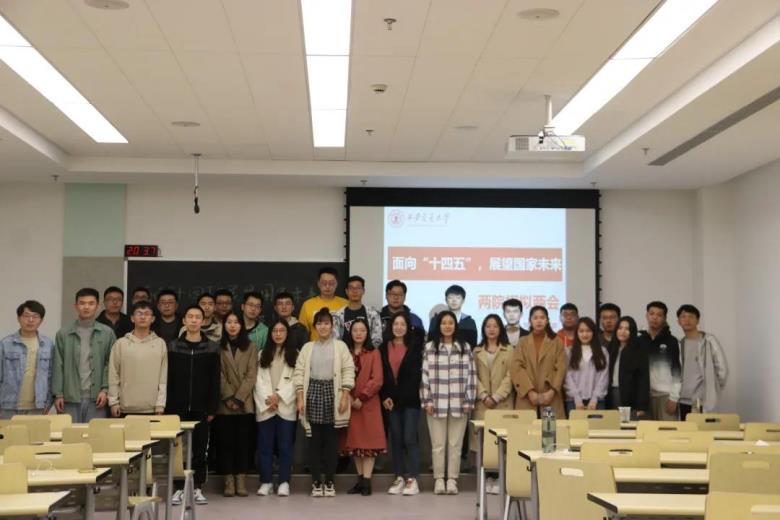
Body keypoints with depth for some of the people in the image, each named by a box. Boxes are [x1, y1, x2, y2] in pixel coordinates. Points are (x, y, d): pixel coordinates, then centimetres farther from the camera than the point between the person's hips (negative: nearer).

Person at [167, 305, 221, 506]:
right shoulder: (173, 347, 4)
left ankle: (197, 488, 12)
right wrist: (167, 406, -4)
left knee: (200, 449, 4)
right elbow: (167, 378, 3)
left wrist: (212, 408, -4)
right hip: (178, 408, 0)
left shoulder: (212, 348, 3)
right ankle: (179, 488, 10)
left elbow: (215, 380, 2)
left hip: (201, 408, 0)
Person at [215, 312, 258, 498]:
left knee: (243, 442, 1)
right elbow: (218, 376, -1)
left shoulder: (250, 346, 7)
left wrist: (239, 398, -9)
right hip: (224, 404, 0)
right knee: (226, 442, 0)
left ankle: (241, 481, 5)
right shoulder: (218, 347, 5)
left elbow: (251, 375, 0)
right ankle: (229, 481, 4)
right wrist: (228, 398, -11)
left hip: (244, 404, 1)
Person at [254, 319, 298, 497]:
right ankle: (266, 482, 8)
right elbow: (259, 380, 4)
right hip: (264, 407, 2)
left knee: (285, 445, 0)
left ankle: (284, 482, 4)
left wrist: (279, 396, -12)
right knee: (265, 445, 2)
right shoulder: (263, 354, 14)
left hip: (286, 407, -2)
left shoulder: (294, 354, 7)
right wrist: (267, 399, -9)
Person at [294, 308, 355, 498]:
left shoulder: (340, 346, 6)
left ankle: (329, 481, 7)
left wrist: (345, 397, -8)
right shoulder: (307, 347, 11)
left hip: (332, 393, -1)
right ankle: (316, 481, 6)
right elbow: (299, 372, 6)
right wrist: (300, 399, -2)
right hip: (313, 393, 1)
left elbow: (348, 371, 1)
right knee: (315, 439, 1)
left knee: (331, 439, 0)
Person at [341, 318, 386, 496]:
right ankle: (360, 479, 15)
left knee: (369, 441, -5)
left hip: (368, 403, -3)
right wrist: (349, 398, -9)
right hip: (349, 404, 3)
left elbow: (377, 380, -6)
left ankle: (366, 481, -5)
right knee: (354, 440, 7)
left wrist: (362, 398, -14)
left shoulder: (374, 353, 2)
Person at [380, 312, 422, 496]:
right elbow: (381, 376, 8)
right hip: (390, 400, 4)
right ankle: (399, 478, 12)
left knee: (409, 438, -7)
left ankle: (412, 479, -4)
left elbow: (416, 373, -3)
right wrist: (385, 397, -3)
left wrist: (399, 396, -7)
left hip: (410, 400, -3)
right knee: (396, 439, 6)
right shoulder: (384, 348, 10)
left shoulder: (416, 346, 0)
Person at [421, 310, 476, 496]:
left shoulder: (465, 347, 6)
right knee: (438, 444, 3)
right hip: (437, 403, -1)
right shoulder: (430, 347, 4)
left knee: (455, 444, 4)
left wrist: (469, 401, 0)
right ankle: (439, 479, 11)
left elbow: (471, 375, 5)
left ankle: (452, 479, 11)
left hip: (459, 404, 1)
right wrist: (427, 400, -4)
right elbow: (424, 375, 2)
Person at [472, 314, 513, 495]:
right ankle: (487, 477, 4)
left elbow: (509, 376, -3)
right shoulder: (477, 351, 13)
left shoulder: (509, 350, 4)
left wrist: (496, 397, -11)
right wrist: (484, 395, -8)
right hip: (482, 402, 2)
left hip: (502, 402, -2)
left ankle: (497, 478, -3)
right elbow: (474, 376, 6)